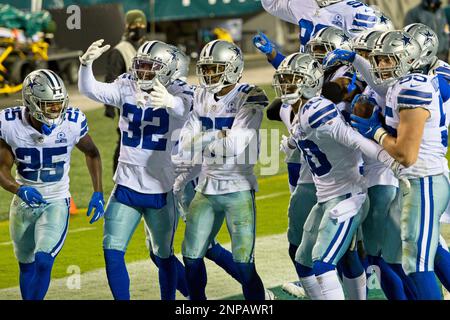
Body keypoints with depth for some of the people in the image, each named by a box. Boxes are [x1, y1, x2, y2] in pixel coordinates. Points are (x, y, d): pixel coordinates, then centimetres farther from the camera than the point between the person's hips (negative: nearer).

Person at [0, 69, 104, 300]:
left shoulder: (72, 122, -18)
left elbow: (91, 153, 3)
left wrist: (98, 193, -3)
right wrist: (19, 190, -31)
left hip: (56, 203, -2)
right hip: (24, 202, 2)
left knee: (43, 261, -22)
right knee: (27, 267, 17)